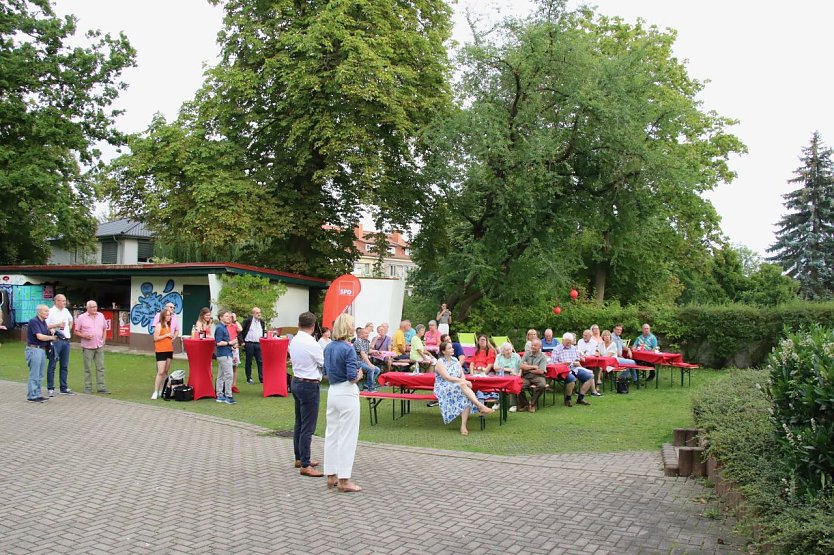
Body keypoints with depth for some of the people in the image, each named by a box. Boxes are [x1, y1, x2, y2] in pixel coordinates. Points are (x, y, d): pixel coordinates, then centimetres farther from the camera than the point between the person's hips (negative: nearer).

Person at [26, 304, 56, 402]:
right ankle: (32, 396, -1)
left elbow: (46, 331, 25)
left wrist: (51, 331, 2)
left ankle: (37, 395, 19)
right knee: (34, 375, -6)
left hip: (42, 350, 9)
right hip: (34, 349, -9)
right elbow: (39, 336, -19)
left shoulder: (43, 322, 14)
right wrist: (51, 337, -6)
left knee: (40, 375, 13)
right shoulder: (34, 321, -13)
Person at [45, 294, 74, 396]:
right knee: (52, 365, -1)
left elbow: (70, 320, 32)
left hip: (66, 340, 7)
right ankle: (50, 389, 4)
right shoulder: (51, 312, -9)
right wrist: (57, 325, -18)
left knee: (64, 366, 10)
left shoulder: (66, 311, 13)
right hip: (56, 340, -7)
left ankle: (64, 388, 16)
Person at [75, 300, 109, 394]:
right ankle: (88, 388, 10)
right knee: (87, 368, 3)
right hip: (87, 347, -3)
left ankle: (101, 387, 5)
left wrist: (103, 339, 7)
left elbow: (104, 329, 18)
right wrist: (84, 336, -16)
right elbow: (76, 332, 0)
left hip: (99, 346, 3)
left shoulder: (101, 316, 9)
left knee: (100, 368, 2)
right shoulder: (81, 317, -3)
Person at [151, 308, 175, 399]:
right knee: (160, 372, -11)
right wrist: (167, 335, -14)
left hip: (169, 350, 8)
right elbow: (156, 338, -14)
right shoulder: (159, 325, -7)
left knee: (166, 372, 8)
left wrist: (171, 337, 10)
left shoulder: (168, 325, 15)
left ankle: (161, 390, 14)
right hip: (161, 351, -8)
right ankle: (155, 392, -7)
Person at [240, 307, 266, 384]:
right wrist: (242, 341, -9)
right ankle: (249, 378, 12)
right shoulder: (247, 321, -4)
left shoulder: (262, 322, 11)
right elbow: (241, 331, -4)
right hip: (249, 344, -4)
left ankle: (262, 378, 2)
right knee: (249, 362, 5)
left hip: (259, 344, 4)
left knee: (261, 362, 0)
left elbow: (264, 332, 22)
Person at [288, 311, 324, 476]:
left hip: (296, 381, 9)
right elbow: (325, 363, -12)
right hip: (309, 385, -9)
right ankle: (305, 465, -1)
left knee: (299, 423, 19)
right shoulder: (311, 344, -21)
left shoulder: (294, 341, 4)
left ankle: (299, 458, 31)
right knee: (308, 427, -4)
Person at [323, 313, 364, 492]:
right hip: (347, 394, -8)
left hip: (332, 392, 8)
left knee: (331, 434, 13)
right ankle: (344, 480, 3)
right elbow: (352, 377, -19)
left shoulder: (328, 348, 7)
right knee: (347, 437, -1)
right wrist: (359, 376, 0)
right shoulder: (348, 349, -16)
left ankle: (331, 476, 20)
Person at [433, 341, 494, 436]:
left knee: (466, 396, -29)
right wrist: (462, 381, -22)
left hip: (458, 387, 5)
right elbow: (447, 377, -16)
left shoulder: (455, 360, 16)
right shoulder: (440, 362, -4)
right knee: (463, 385, -34)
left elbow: (462, 374, 10)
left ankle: (463, 426, -35)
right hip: (443, 388, -5)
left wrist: (463, 381, -13)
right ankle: (481, 407, -39)